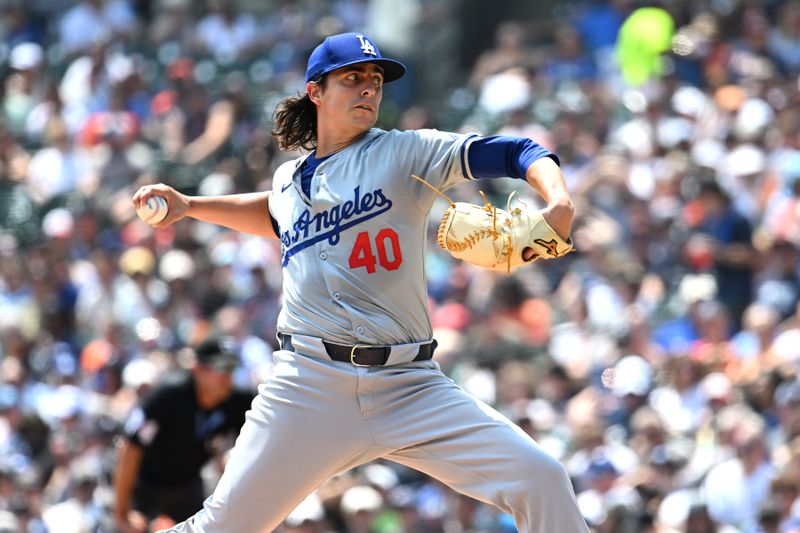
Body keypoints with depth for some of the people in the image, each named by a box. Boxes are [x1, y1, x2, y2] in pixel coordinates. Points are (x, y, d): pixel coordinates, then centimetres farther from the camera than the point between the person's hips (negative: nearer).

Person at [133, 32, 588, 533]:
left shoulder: (406, 153, 3)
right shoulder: (289, 180, 15)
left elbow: (518, 153, -7)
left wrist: (559, 205, -26)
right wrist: (190, 206, 30)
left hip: (410, 385, -2)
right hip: (309, 384, 2)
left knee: (541, 481, -18)